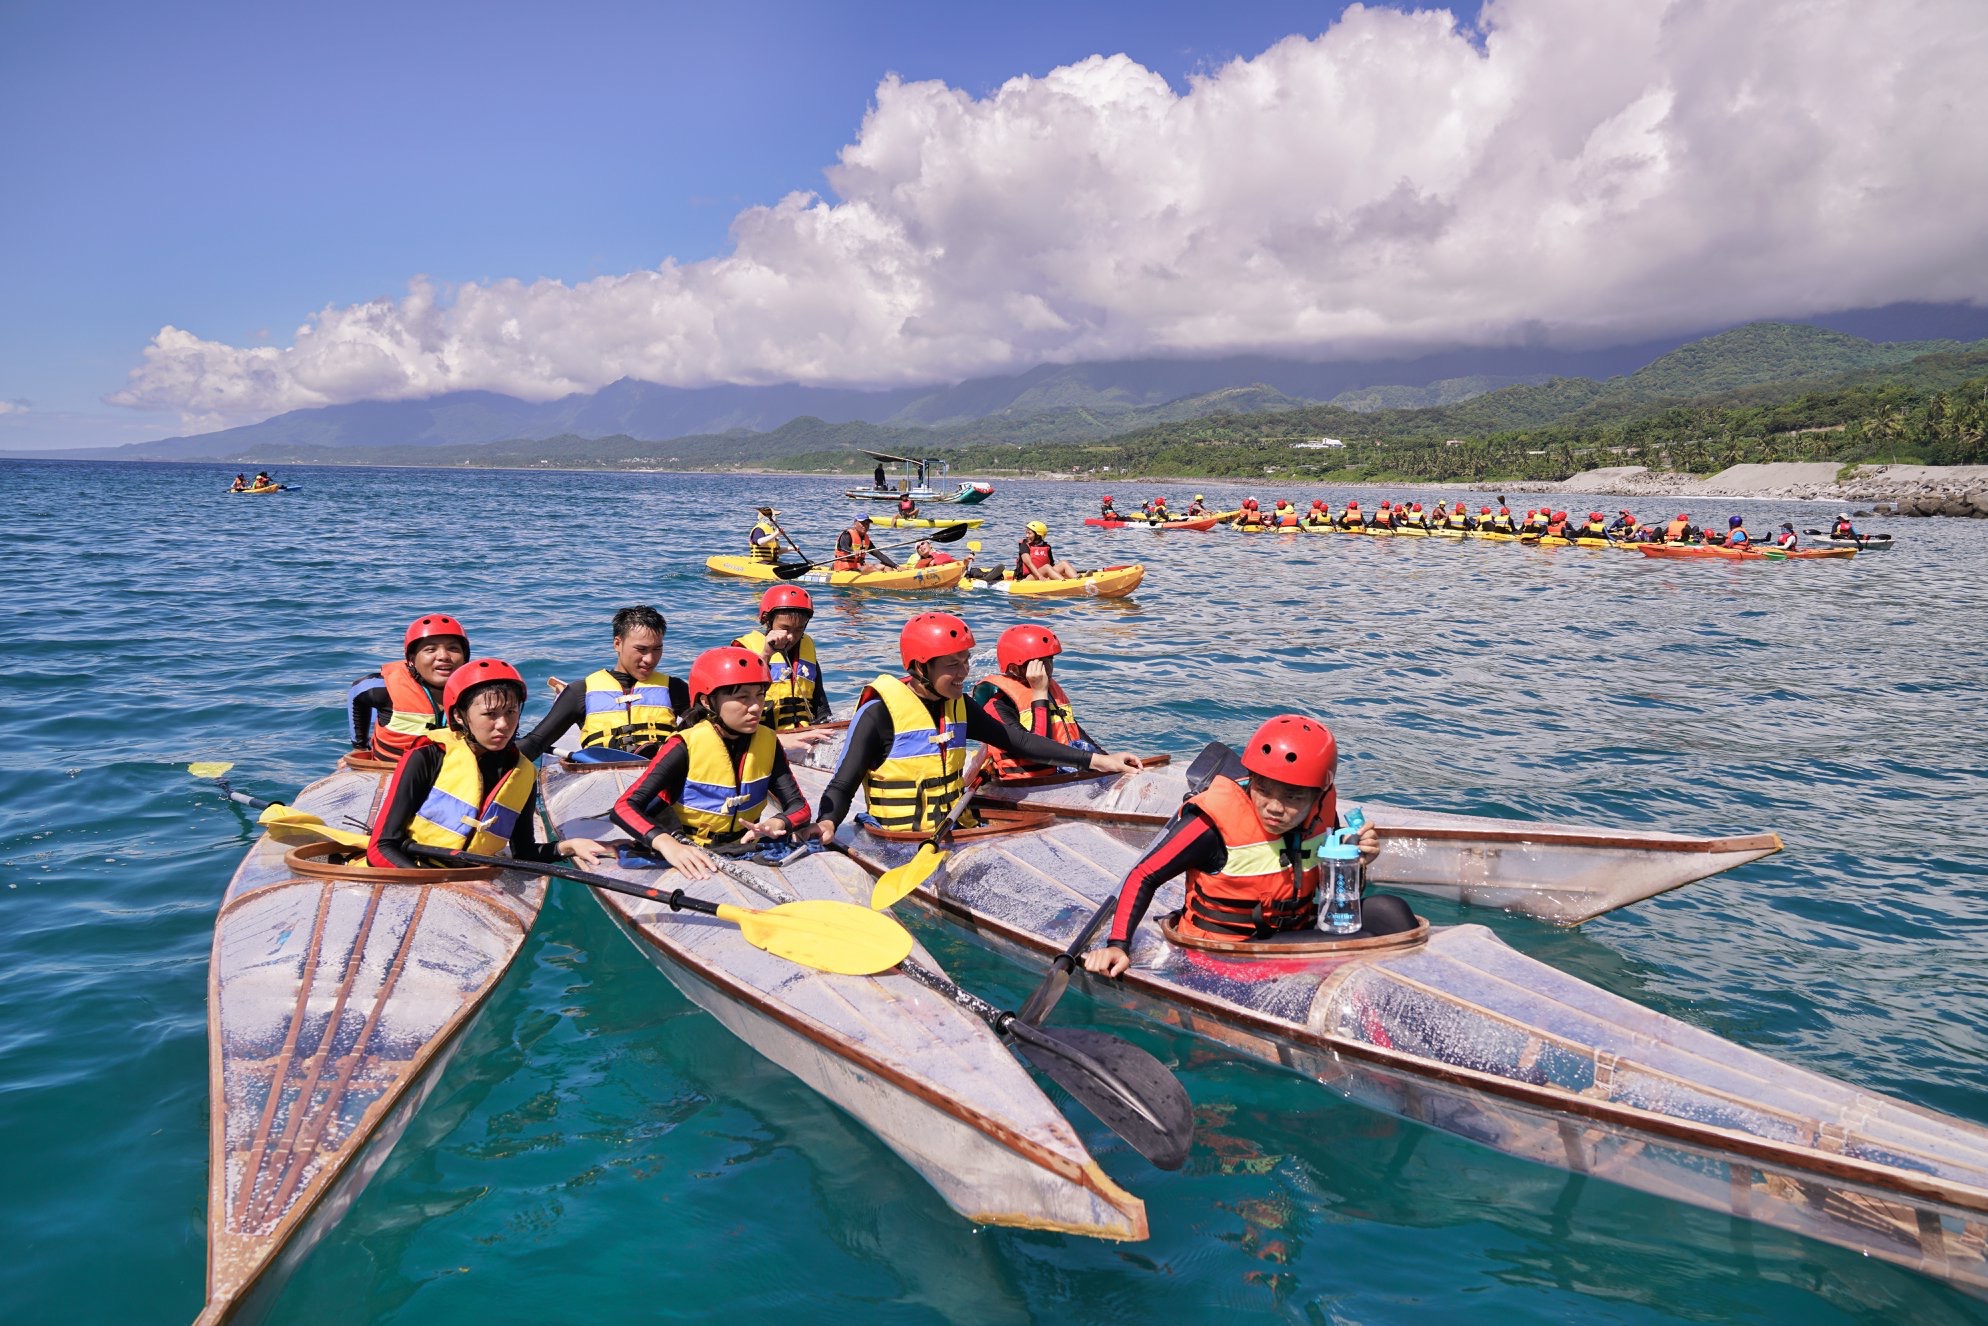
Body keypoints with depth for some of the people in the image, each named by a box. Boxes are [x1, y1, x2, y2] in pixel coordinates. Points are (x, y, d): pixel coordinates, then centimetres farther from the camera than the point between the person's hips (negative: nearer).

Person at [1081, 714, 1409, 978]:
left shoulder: (1321, 812, -3)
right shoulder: (1215, 820, -21)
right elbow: (1144, 876, -17)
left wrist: (1356, 860, -8)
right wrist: (1117, 945, -28)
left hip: (1297, 933, 7)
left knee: (1388, 911, -11)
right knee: (1362, 945, -24)